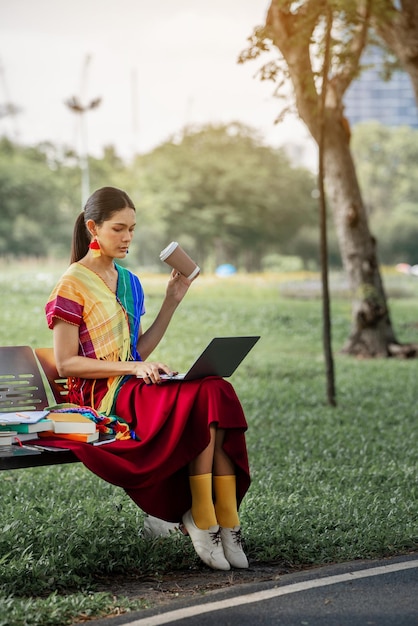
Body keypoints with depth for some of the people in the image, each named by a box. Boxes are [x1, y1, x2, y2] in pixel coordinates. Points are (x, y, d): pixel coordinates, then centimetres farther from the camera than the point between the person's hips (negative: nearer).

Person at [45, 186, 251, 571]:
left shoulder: (129, 282, 19)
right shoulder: (72, 286, -3)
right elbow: (66, 364, -9)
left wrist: (172, 302, 13)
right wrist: (132, 367, -17)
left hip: (134, 387, 7)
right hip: (99, 395, -7)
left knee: (218, 393, -23)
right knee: (205, 397, -27)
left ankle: (226, 520, -27)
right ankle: (203, 518, -21)